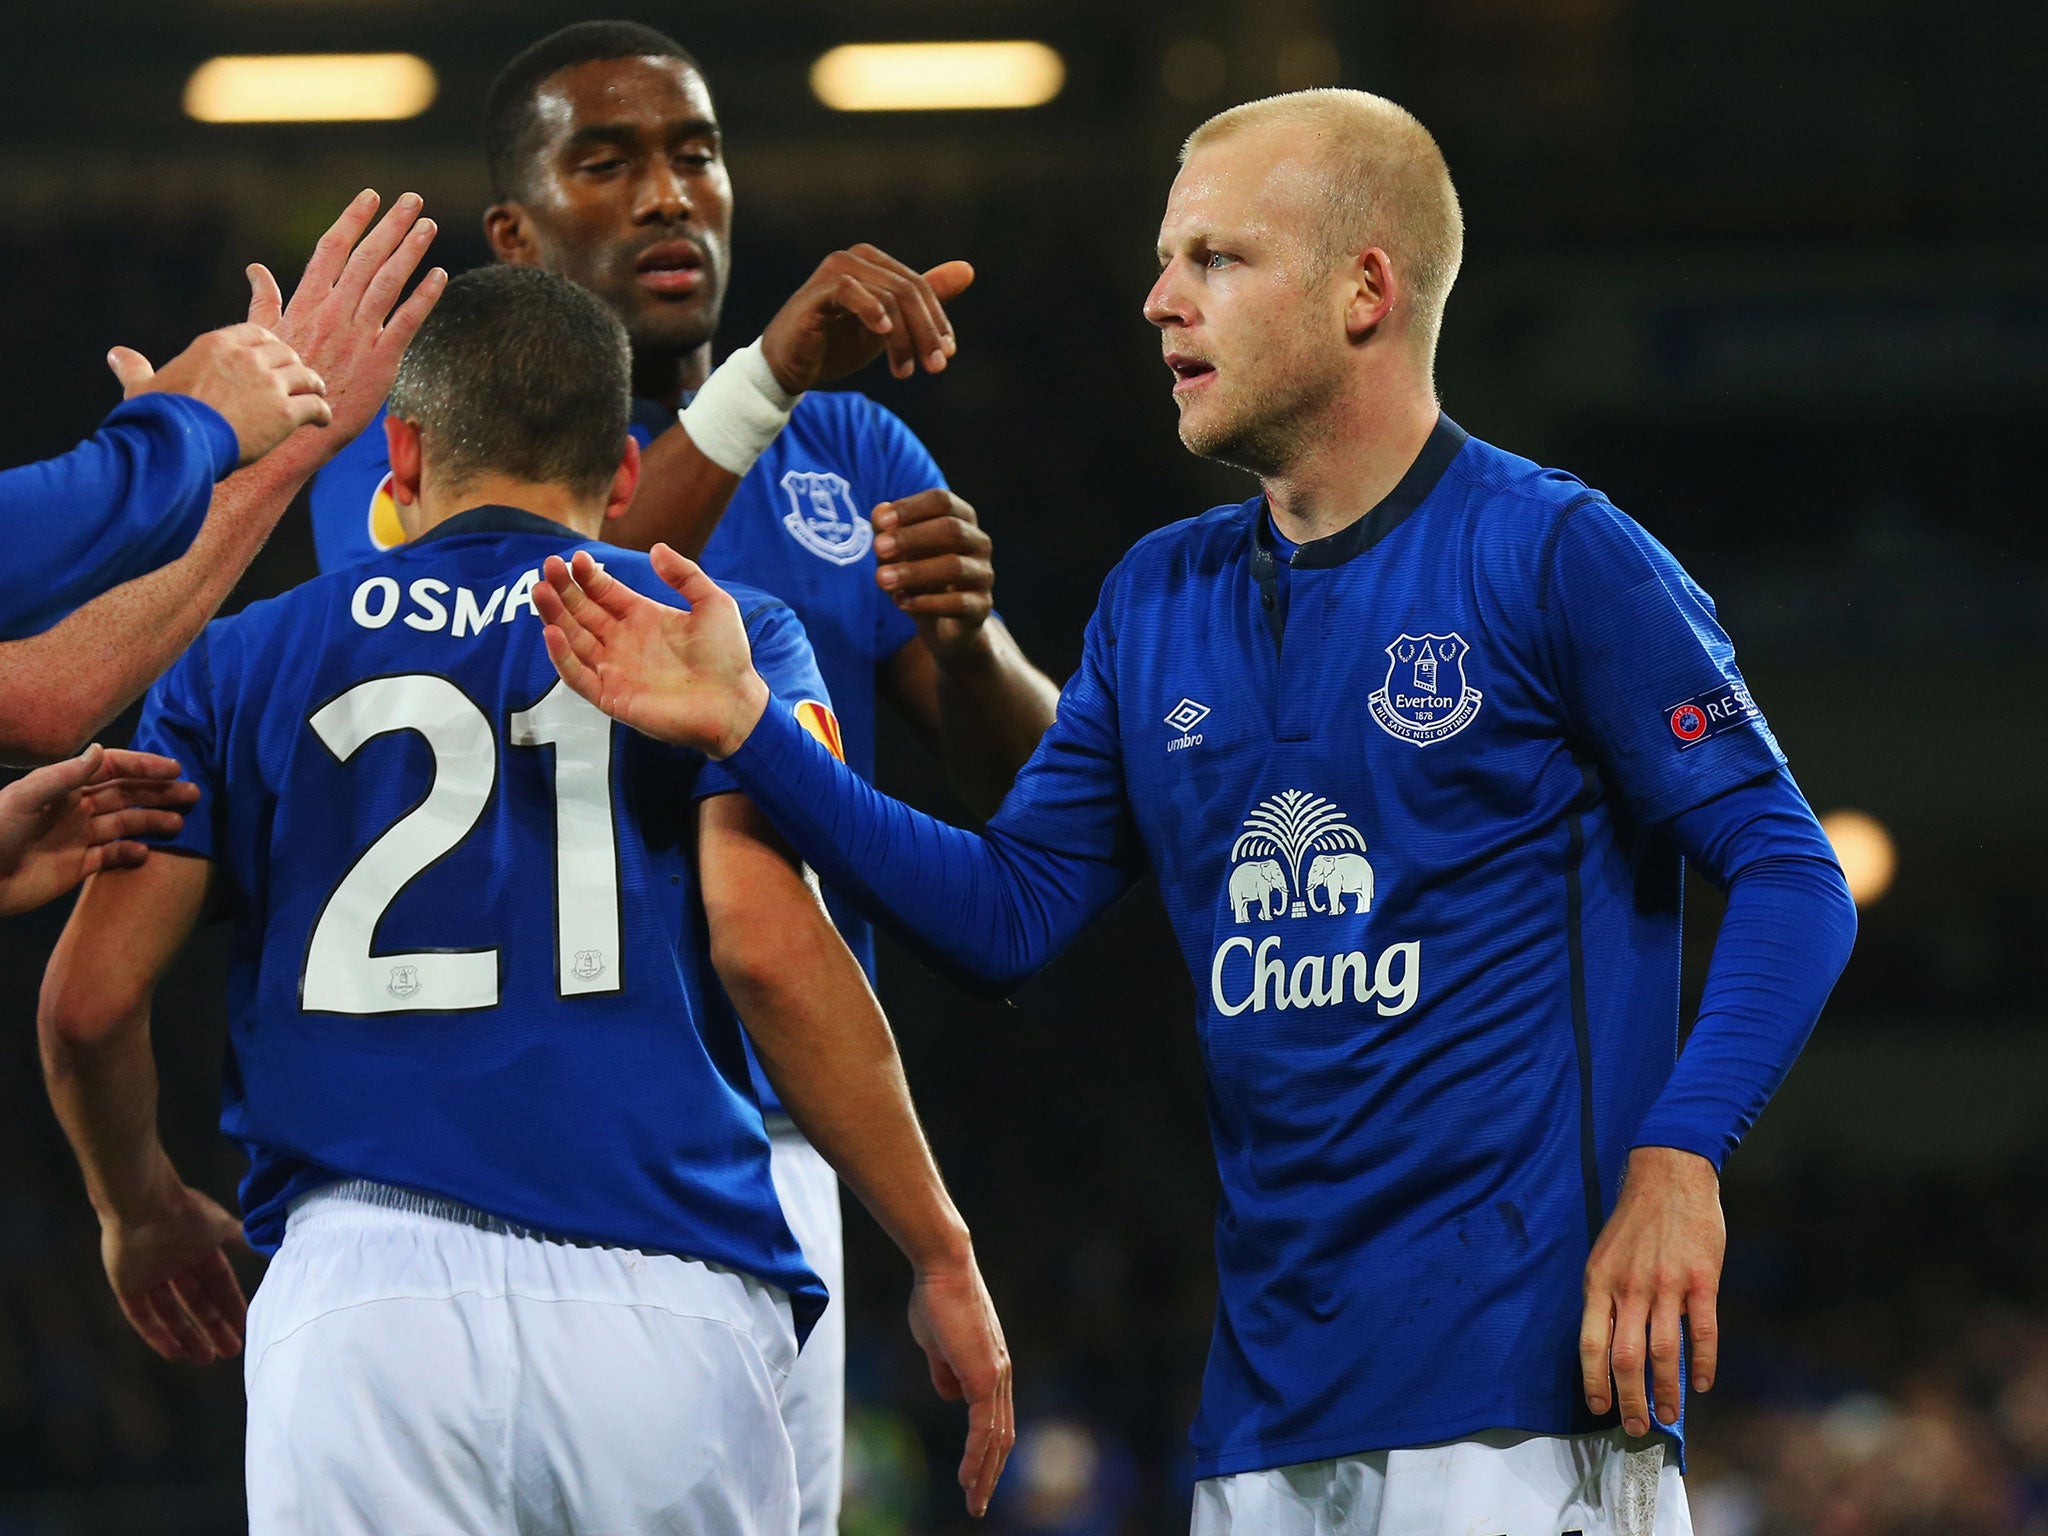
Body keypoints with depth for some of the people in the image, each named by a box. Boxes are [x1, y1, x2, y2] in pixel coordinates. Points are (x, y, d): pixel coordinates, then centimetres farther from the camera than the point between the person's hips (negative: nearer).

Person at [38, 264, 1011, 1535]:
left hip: (362, 1297, 1)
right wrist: (943, 1257, 2)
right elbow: (770, 948, -3)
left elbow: (91, 998, 12)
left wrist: (142, 1212, 32)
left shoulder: (244, 663, 17)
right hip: (661, 1307, -1)